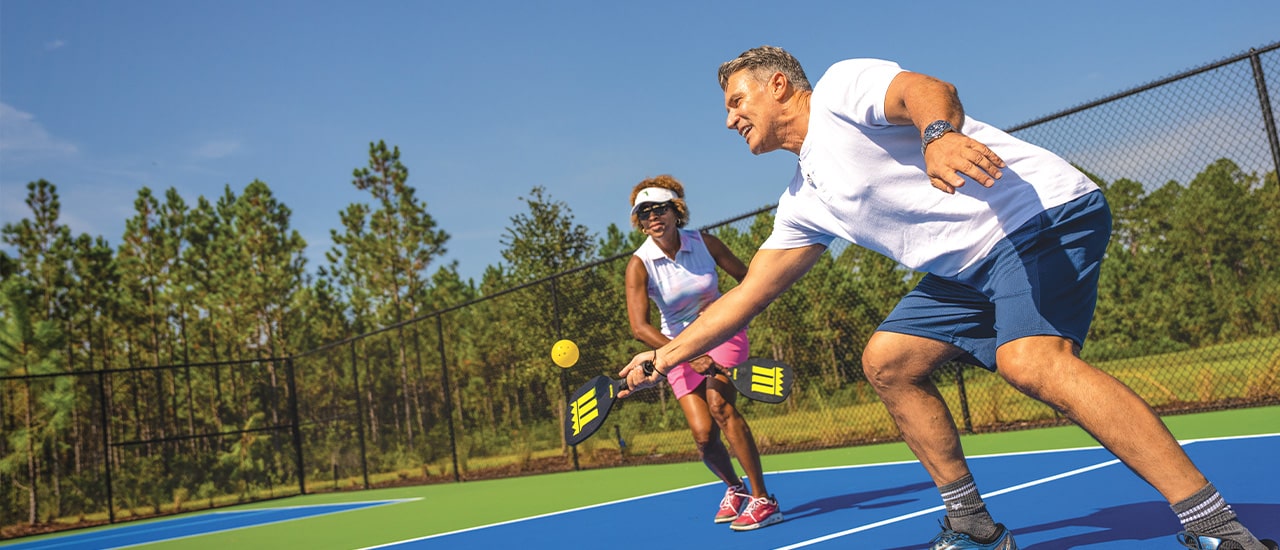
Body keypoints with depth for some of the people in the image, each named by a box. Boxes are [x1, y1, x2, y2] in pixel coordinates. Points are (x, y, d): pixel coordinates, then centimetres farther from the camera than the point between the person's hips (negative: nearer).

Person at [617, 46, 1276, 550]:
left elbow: (928, 89, -25)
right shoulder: (804, 201, 19)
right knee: (887, 361, 4)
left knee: (1029, 361, -30)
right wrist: (667, 353, 18)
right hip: (970, 269, 9)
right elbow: (747, 293, 20)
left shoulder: (841, 84, -4)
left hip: (1045, 210, -9)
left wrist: (938, 133, -49)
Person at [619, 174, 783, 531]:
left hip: (722, 333, -1)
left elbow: (748, 278, 5)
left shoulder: (705, 244, -11)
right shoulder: (639, 265, -16)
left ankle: (762, 500, -20)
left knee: (719, 403, -27)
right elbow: (639, 328, -26)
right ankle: (734, 488, 21)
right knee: (703, 434, -12)